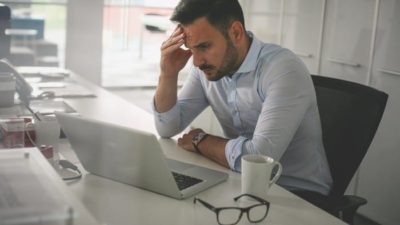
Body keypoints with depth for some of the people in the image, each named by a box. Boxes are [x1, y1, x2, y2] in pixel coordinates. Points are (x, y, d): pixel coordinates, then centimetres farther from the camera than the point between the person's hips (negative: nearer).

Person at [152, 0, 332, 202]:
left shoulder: (284, 69, -26)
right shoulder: (206, 69, -3)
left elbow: (259, 157, -35)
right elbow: (167, 128, 4)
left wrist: (200, 141, -16)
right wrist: (168, 74, -13)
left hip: (298, 193, -6)